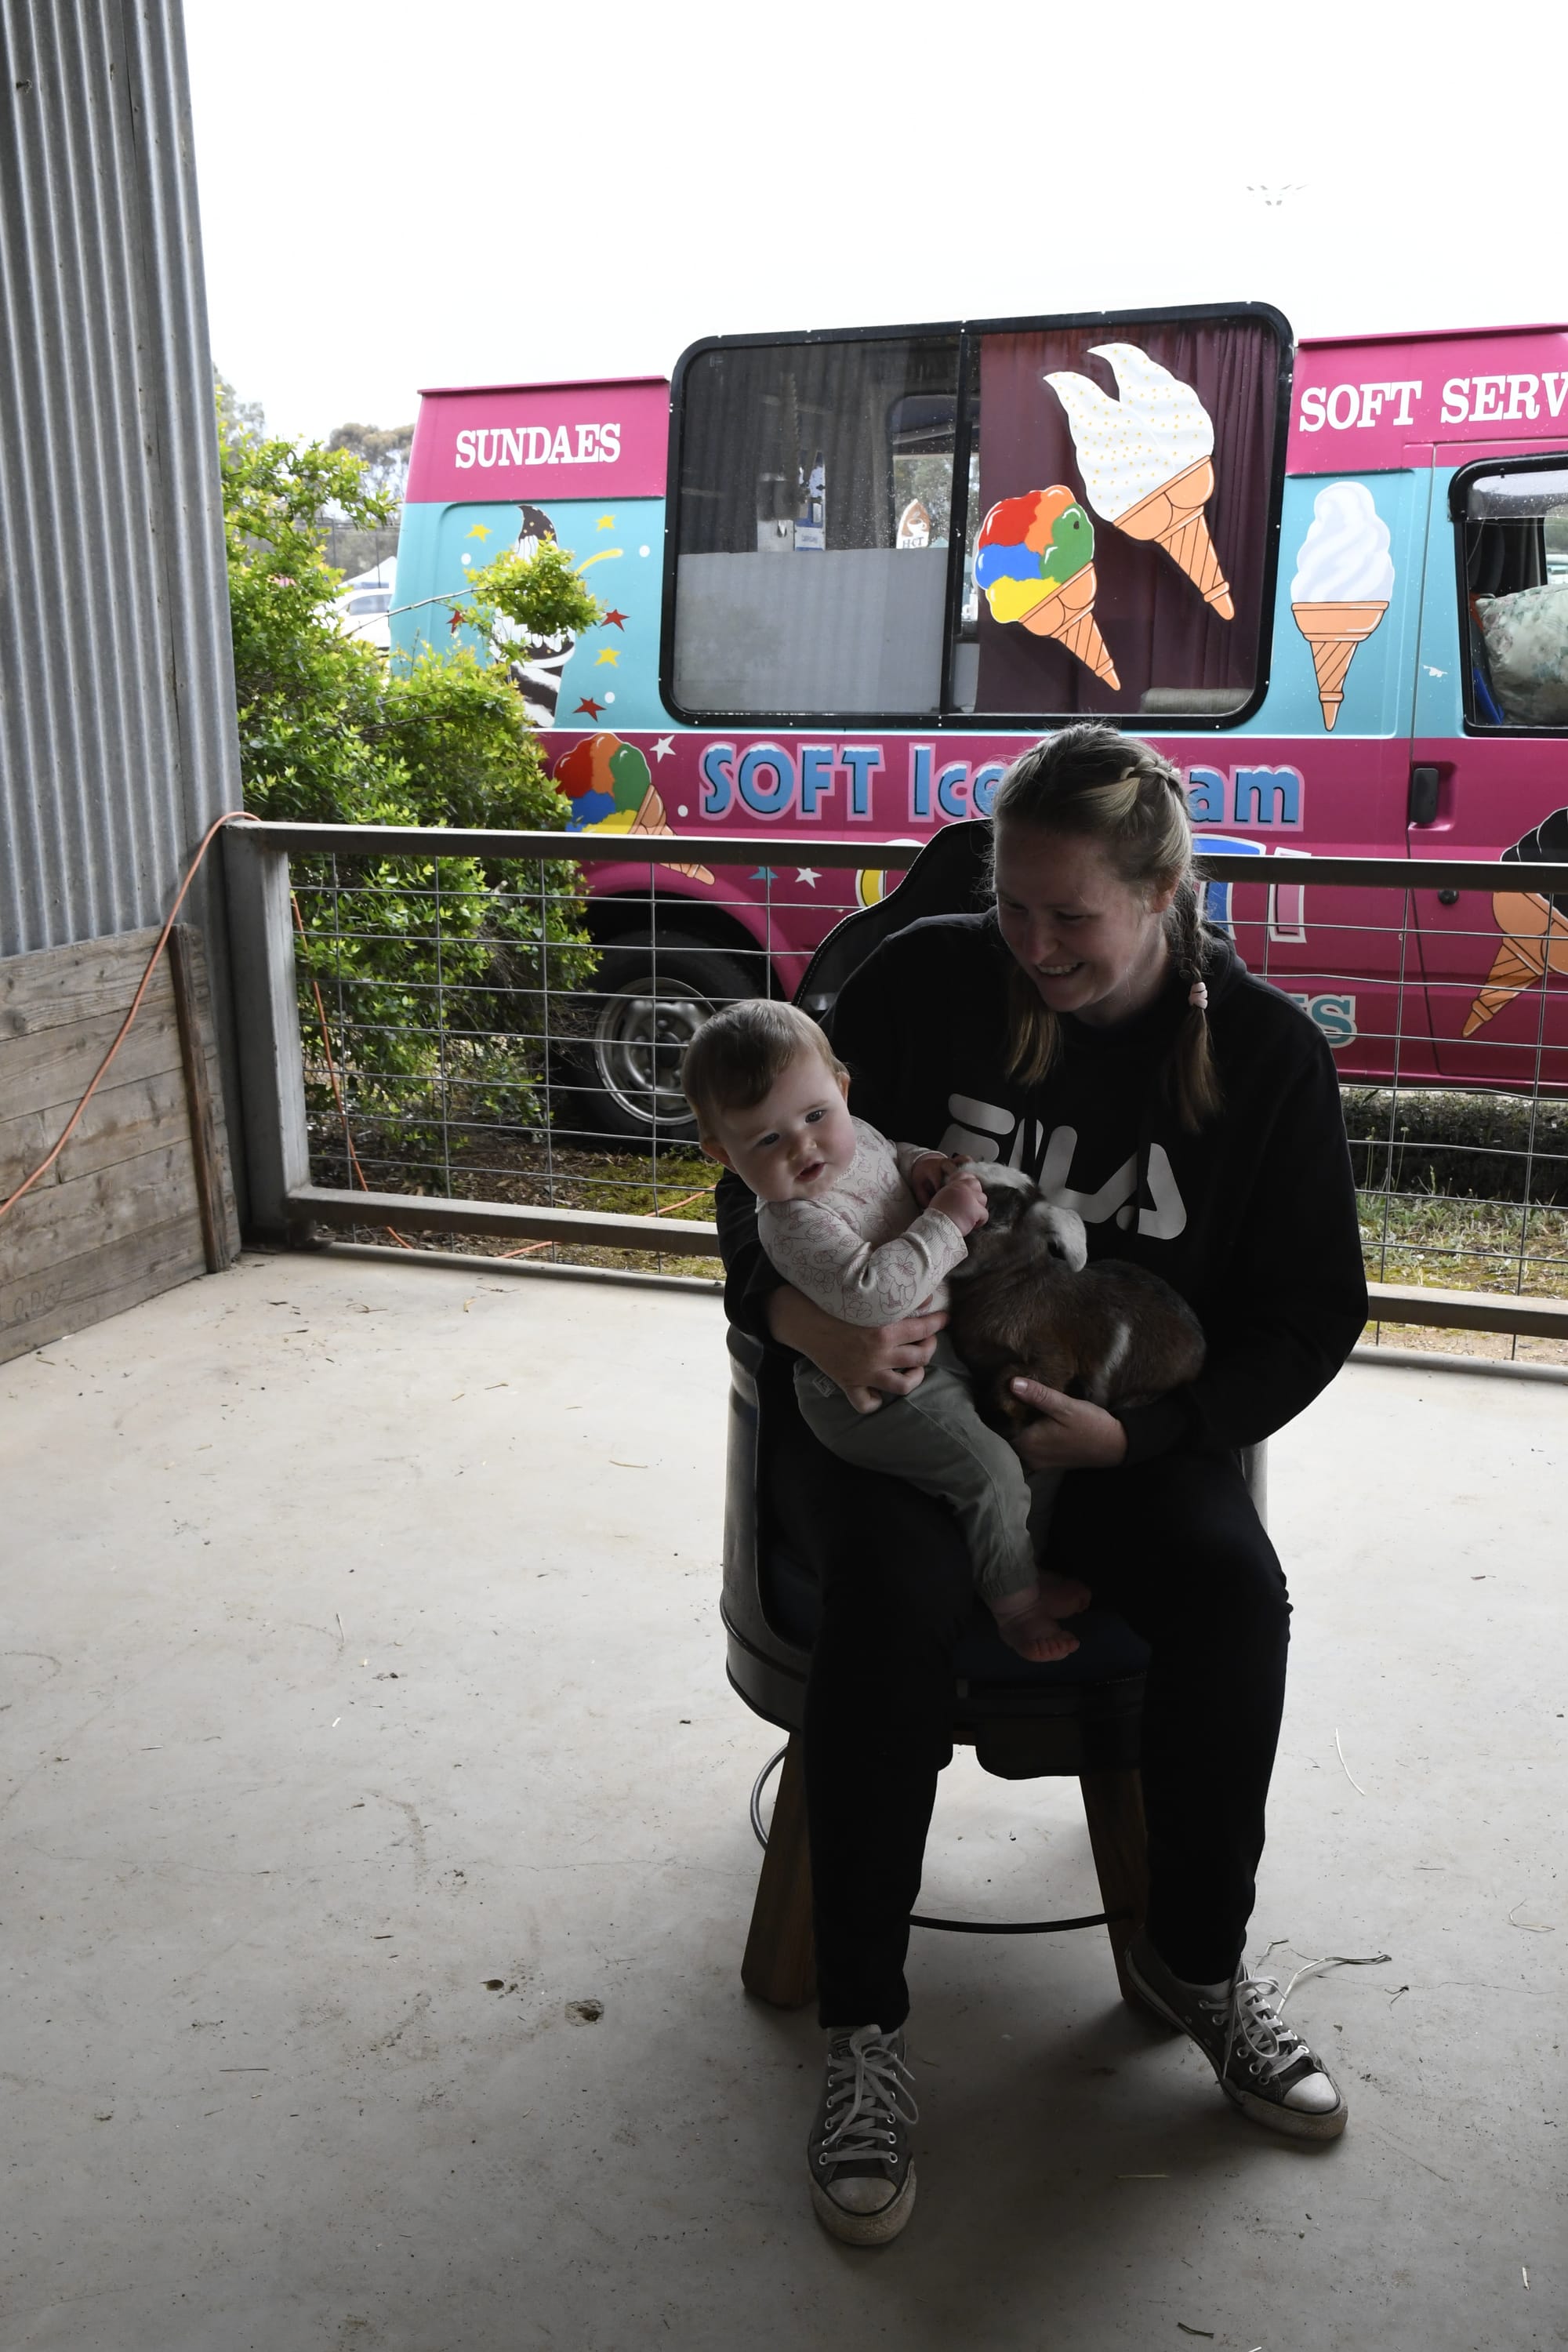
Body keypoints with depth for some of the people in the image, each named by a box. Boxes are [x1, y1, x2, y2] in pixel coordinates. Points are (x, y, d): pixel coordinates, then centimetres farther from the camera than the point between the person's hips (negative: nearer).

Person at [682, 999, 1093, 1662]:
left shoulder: (855, 1135, -4)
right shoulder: (798, 1223, -30)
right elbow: (871, 1290, -42)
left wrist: (922, 1165, 0)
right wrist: (947, 1222, -33)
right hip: (874, 1393, -10)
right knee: (988, 1468, -16)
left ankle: (1029, 1549, 39)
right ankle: (1015, 1598, 5)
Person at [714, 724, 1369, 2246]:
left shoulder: (1264, 1051, -5)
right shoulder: (924, 983, -7)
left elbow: (1313, 1311, 0)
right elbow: (760, 1194, -4)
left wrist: (1133, 1432, -15)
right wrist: (802, 1318, -28)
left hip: (1129, 1427, 1)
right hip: (894, 1396, -1)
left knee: (1230, 1586, -28)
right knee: (891, 1591, -32)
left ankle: (1194, 1962, -1)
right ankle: (863, 2029, -16)